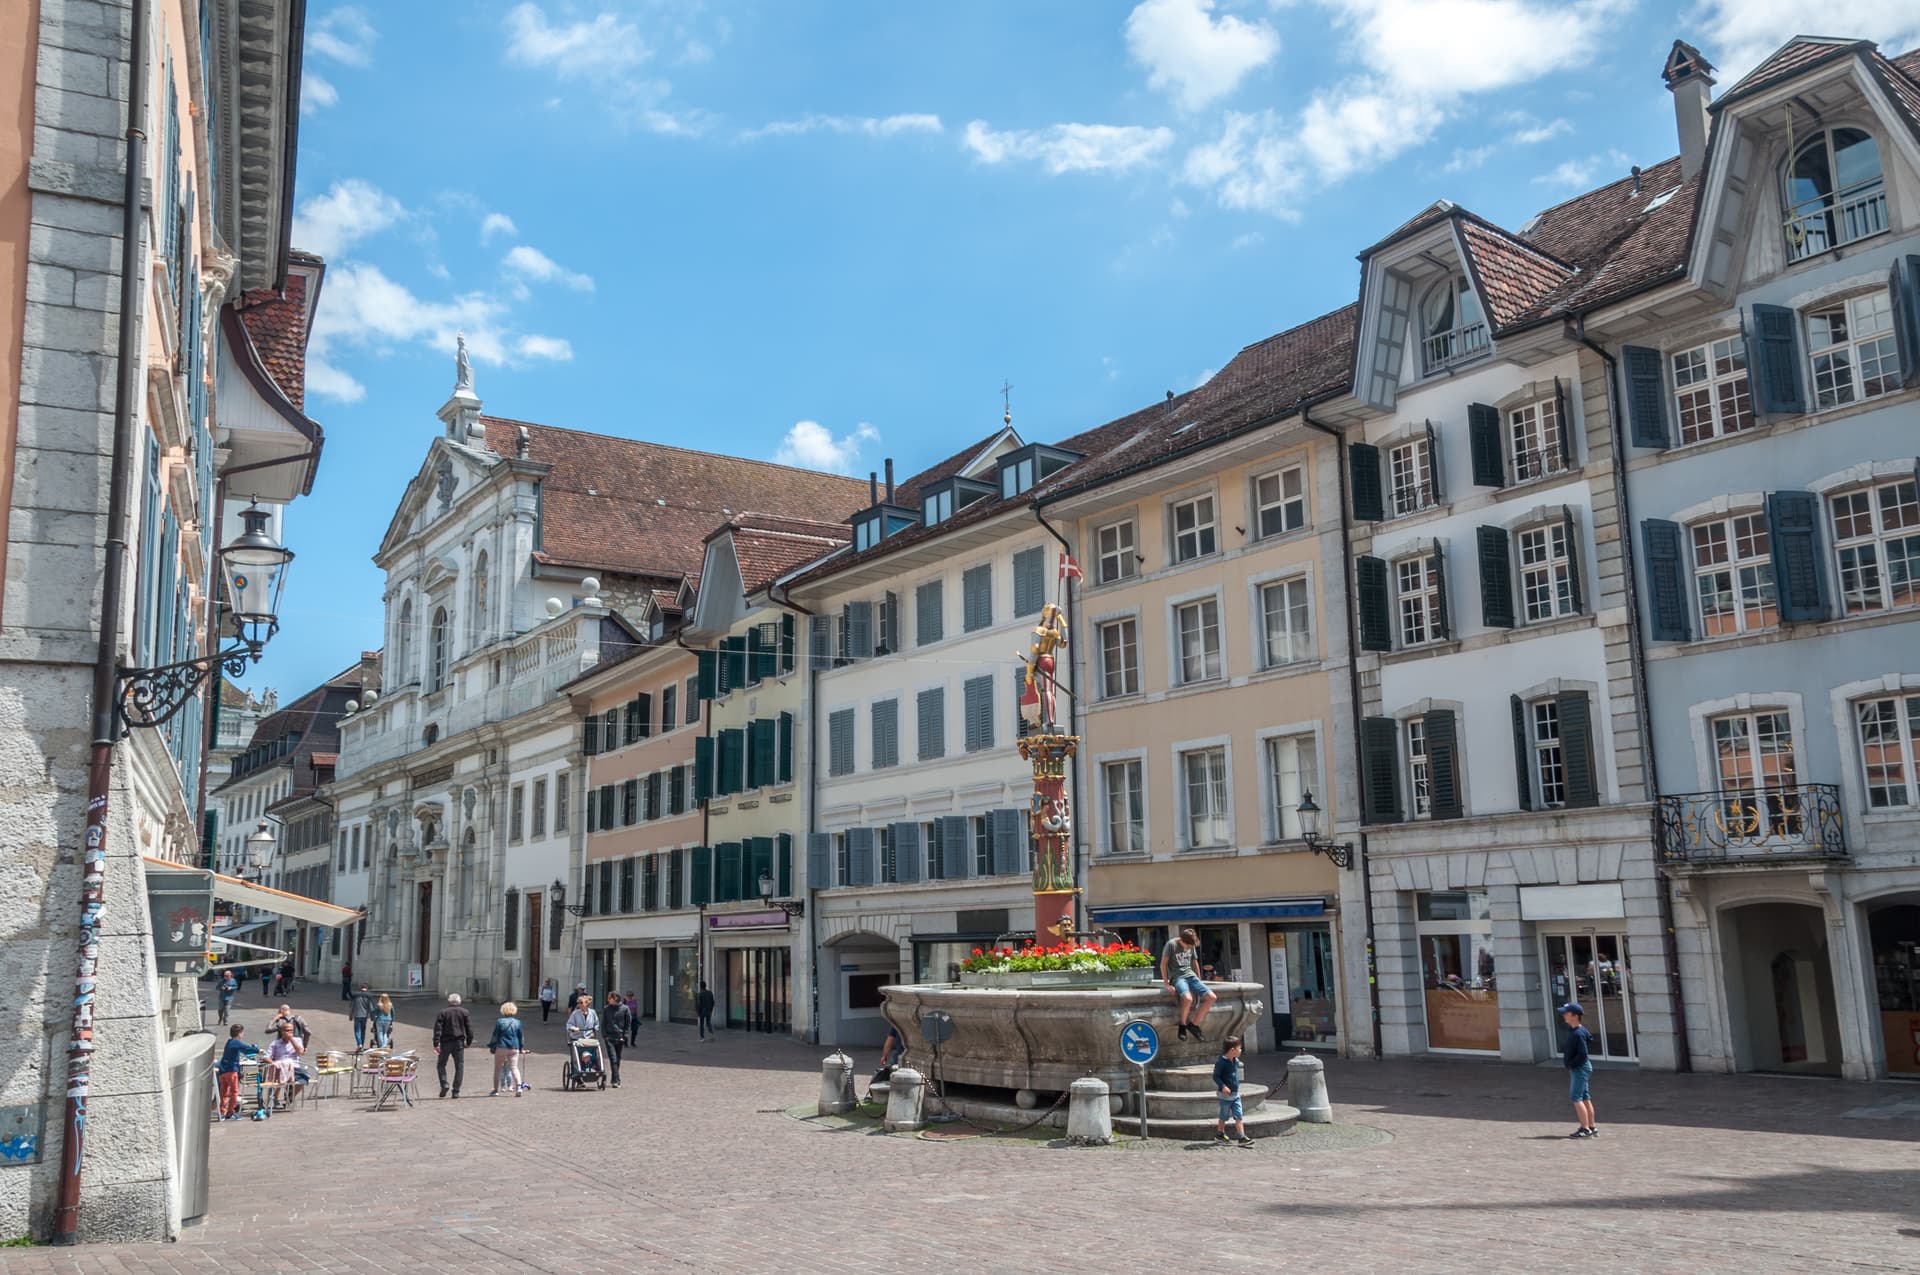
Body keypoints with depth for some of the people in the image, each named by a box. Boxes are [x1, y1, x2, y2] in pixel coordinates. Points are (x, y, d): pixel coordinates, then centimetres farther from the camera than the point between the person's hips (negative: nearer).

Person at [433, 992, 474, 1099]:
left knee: (441, 1065, 14)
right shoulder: (464, 1012, 3)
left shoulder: (443, 1012, 0)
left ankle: (444, 1084, -6)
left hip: (445, 1043, -1)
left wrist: (436, 1043, -8)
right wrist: (469, 1042, 12)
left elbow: (437, 1028, -7)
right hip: (459, 1043, 1)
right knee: (459, 1066, 6)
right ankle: (456, 1091, 1)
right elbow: (469, 1029, 2)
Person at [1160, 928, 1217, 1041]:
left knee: (1212, 997, -12)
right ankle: (1182, 1025, -11)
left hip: (1190, 975, 7)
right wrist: (1167, 984, -13)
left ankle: (1193, 1024, -1)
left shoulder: (1191, 946, 10)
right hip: (1177, 977, -7)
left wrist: (1199, 979, 19)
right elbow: (1163, 964, -8)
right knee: (1188, 998, -36)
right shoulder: (1171, 944, -9)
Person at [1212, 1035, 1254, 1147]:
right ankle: (1220, 1134, 27)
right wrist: (1223, 1086, -28)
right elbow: (1215, 1076, -19)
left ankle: (1241, 1137, -3)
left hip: (1235, 1094, 7)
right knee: (1224, 1116, 8)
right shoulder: (1221, 1062, -19)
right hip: (1225, 1095, -7)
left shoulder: (1236, 1061, 6)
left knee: (1239, 1116, -1)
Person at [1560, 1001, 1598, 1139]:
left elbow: (1583, 1054, -25)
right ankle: (1592, 1128, 20)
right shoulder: (1572, 1030, 9)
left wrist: (1571, 1064, -17)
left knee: (1576, 1098, -9)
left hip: (1580, 1069, -10)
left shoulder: (1578, 1033, -21)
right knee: (1585, 1098, 14)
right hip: (1578, 1069, 10)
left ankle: (1585, 1129, -8)